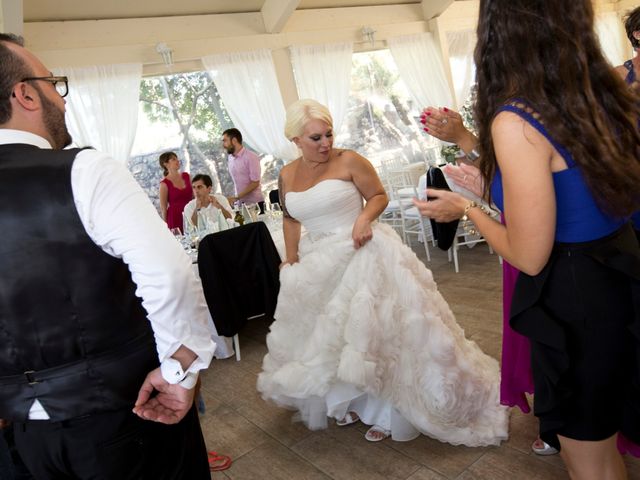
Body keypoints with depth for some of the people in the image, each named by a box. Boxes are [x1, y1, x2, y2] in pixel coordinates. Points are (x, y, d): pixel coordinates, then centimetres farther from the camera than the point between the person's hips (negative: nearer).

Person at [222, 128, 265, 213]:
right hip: (239, 203, 5)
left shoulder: (251, 157, -10)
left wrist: (236, 197, -16)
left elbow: (255, 183, -13)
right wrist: (234, 198, 1)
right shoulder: (230, 158, 8)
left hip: (254, 203, -5)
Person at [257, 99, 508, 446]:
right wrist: (291, 261, 12)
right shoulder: (287, 176, 3)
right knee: (329, 336, 15)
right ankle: (353, 400, 37)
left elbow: (380, 196, -4)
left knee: (373, 332, -1)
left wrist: (364, 217, -23)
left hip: (361, 256, -5)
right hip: (319, 264, 6)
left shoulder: (348, 161, -11)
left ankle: (387, 411, 17)